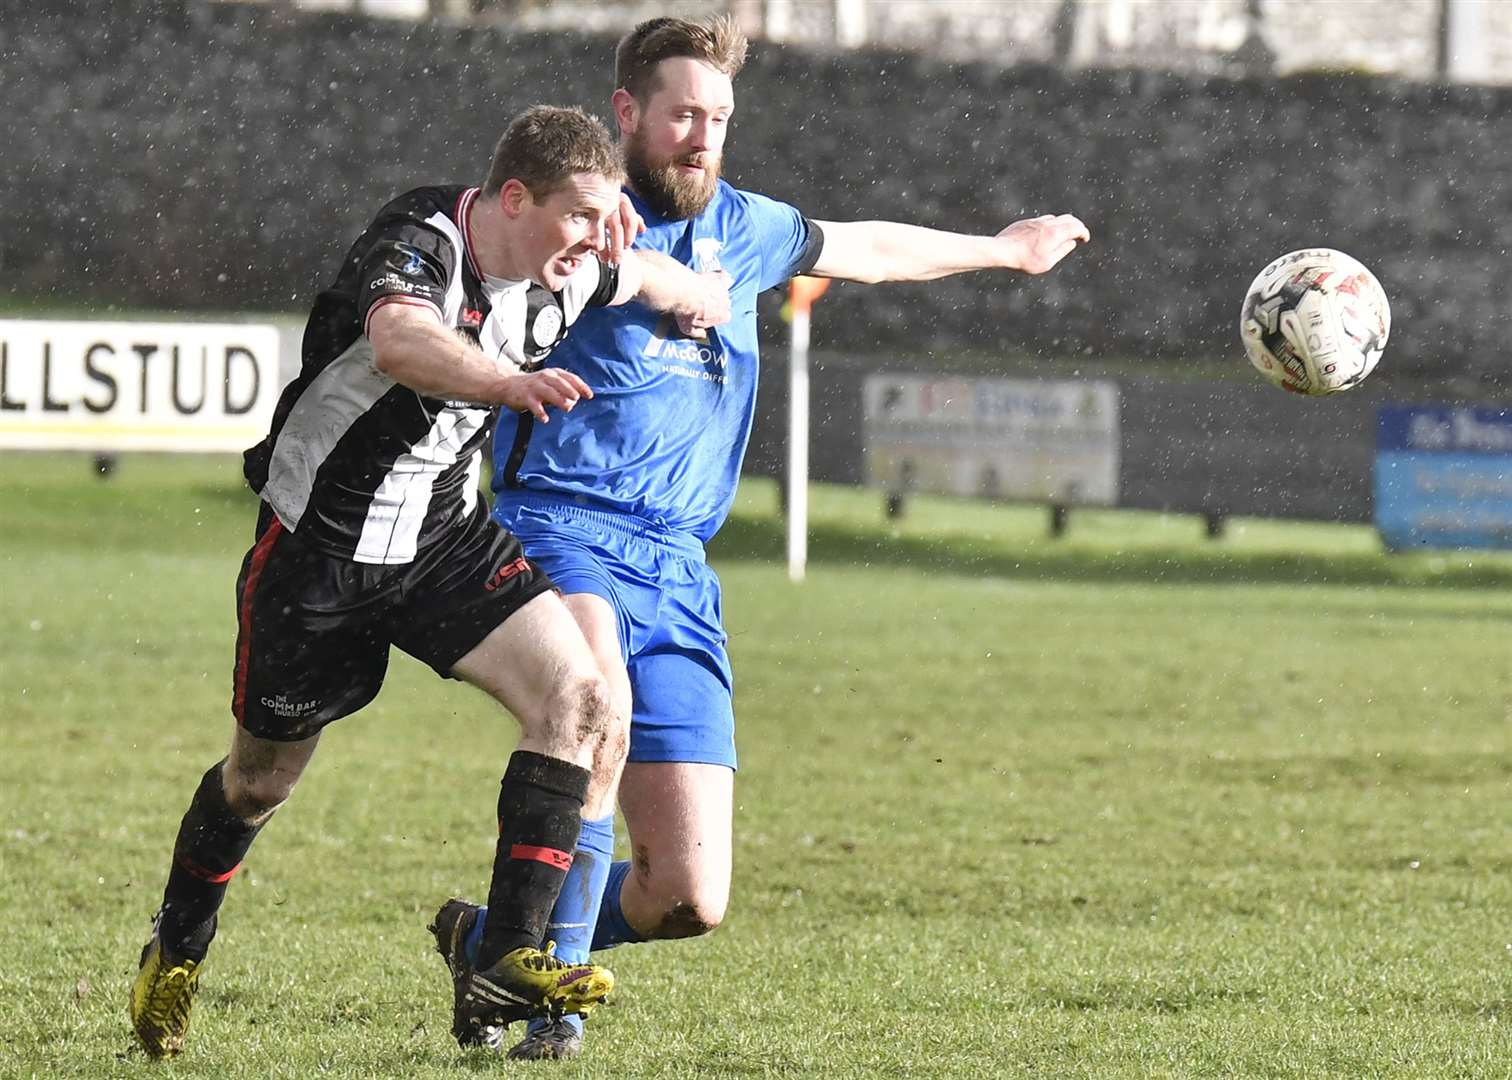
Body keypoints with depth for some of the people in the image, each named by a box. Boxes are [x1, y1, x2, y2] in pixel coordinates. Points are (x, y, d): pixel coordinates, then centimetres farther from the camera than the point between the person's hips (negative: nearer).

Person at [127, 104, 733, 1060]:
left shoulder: (571, 271, -7)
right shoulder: (416, 252, -29)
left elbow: (652, 277, 23)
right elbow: (399, 339, -57)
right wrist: (508, 382, -70)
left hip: (446, 538, 5)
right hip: (319, 542, -5)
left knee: (582, 700, -19)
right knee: (262, 776, 13)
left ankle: (504, 963, -20)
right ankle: (176, 953, 42)